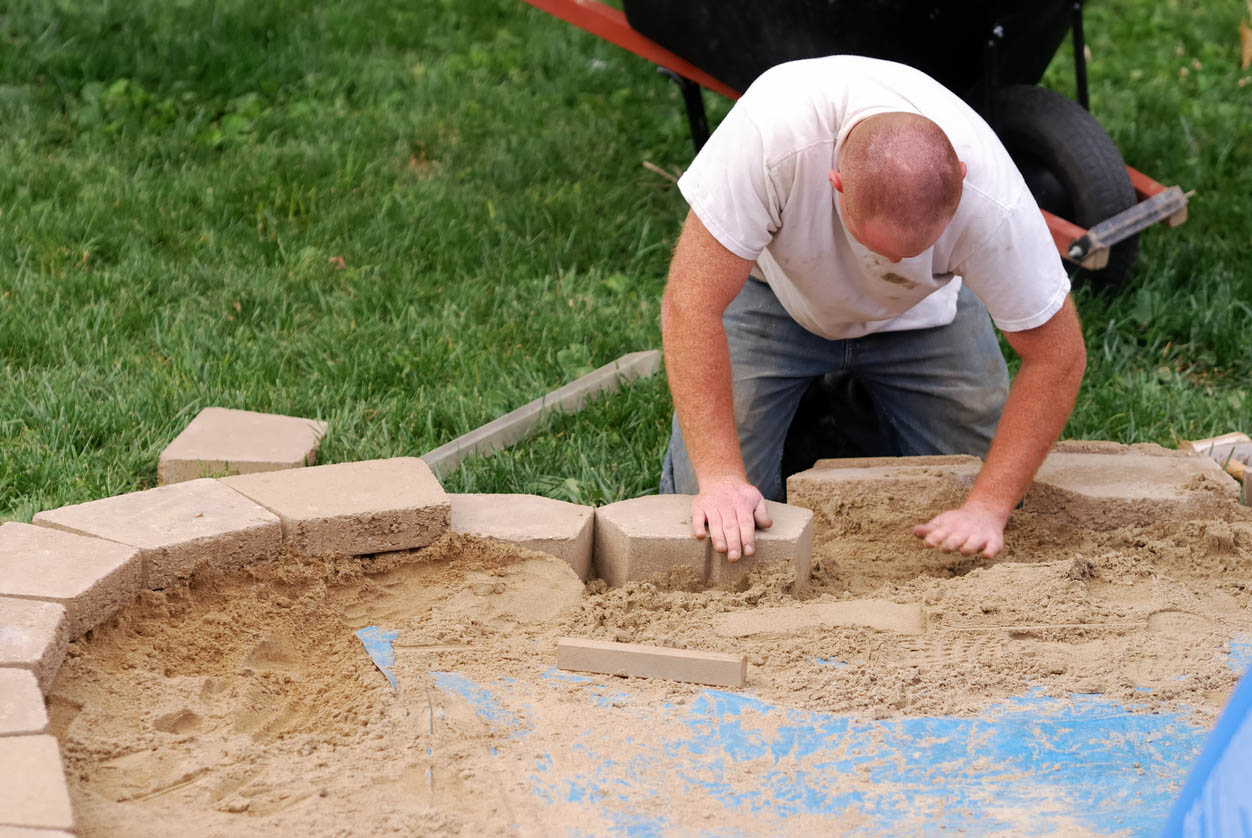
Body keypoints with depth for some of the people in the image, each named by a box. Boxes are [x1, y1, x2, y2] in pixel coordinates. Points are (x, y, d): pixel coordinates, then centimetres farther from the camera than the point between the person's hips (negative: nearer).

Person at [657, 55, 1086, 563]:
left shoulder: (992, 201, -37)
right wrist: (719, 477, -42)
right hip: (777, 293, -1)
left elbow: (1057, 356, -24)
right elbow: (690, 304, -37)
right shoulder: (774, 130, -43)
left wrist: (988, 506, -32)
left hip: (924, 312, 1)